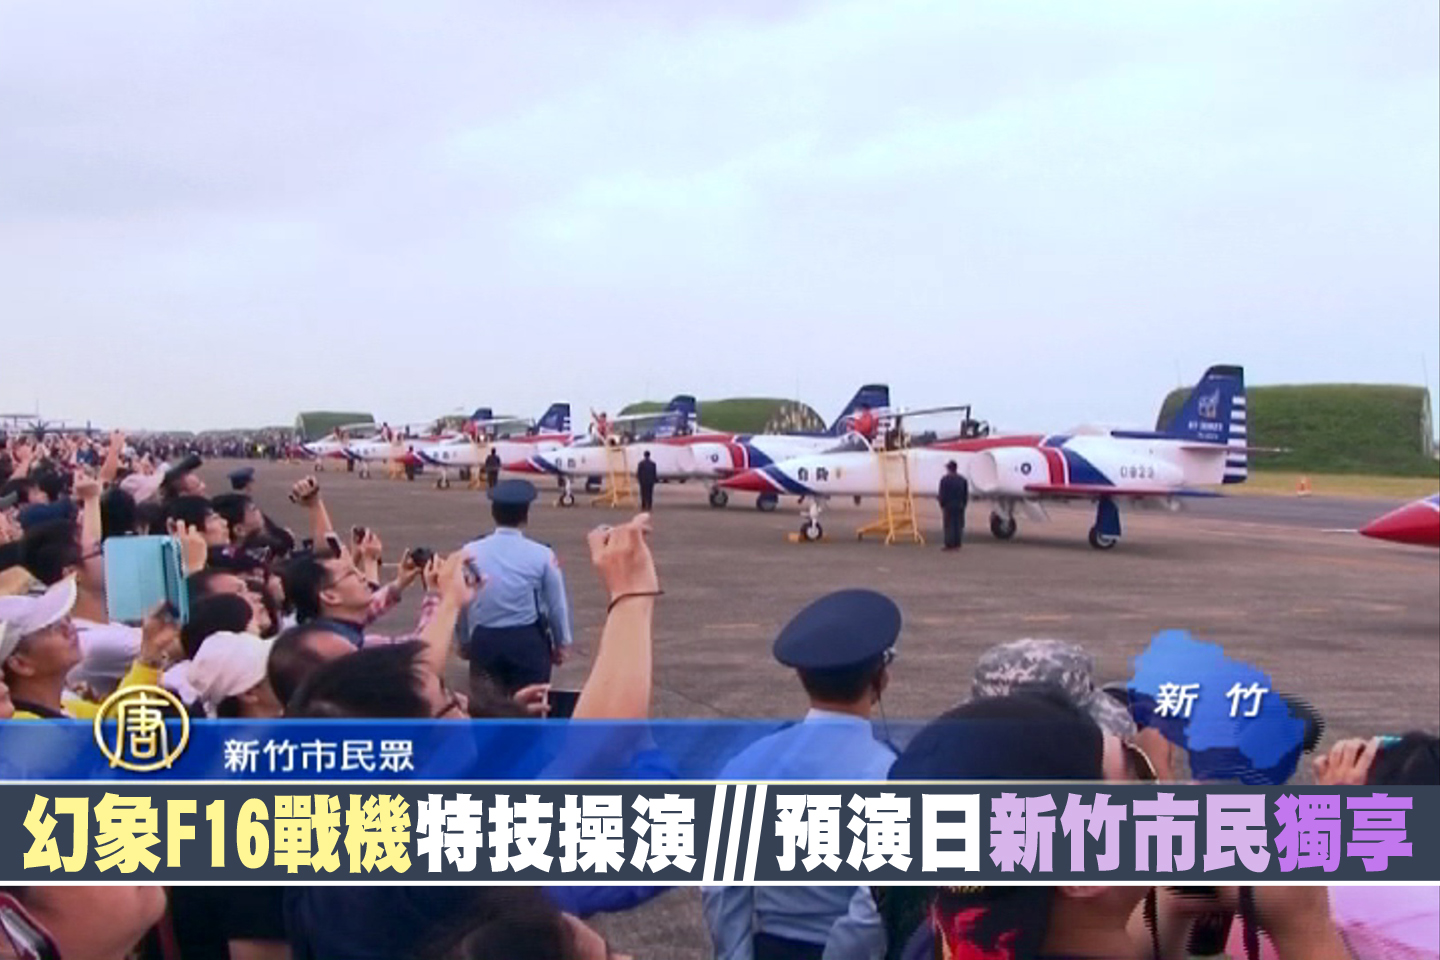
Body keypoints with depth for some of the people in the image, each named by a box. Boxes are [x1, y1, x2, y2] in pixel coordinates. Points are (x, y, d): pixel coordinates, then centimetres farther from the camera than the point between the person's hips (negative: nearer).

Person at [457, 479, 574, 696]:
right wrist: (561, 643, 16)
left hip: (484, 642, 2)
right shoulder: (542, 555, -10)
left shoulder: (470, 553, -6)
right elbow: (557, 605, -1)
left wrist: (464, 641, 21)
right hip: (528, 642, -2)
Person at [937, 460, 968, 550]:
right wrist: (964, 505, 16)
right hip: (960, 505, 4)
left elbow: (942, 494, -7)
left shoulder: (945, 479, -7)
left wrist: (942, 505, 0)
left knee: (949, 525, -3)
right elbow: (966, 494, 11)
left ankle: (949, 545, -5)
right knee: (959, 525, 6)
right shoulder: (963, 479, 8)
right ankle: (957, 545, 6)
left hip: (949, 505, -4)